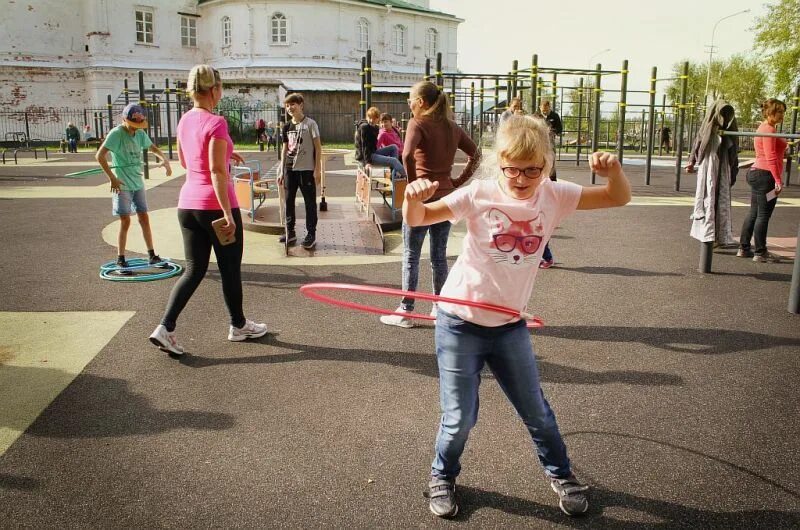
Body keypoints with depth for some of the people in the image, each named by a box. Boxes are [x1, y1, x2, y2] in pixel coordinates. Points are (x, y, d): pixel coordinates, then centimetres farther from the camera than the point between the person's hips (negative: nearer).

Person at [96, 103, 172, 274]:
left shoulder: (140, 133, 5)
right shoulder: (116, 133, -14)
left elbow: (152, 147, 23)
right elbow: (100, 156, -20)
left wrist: (164, 159, 5)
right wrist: (112, 178, -21)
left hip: (138, 183, 6)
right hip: (122, 184, -6)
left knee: (144, 218, 9)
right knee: (125, 221, -5)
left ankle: (152, 256, 17)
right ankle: (120, 260, 6)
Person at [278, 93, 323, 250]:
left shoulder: (310, 124, -6)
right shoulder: (287, 127, 10)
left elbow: (318, 147, -7)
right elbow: (285, 150, 15)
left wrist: (317, 169, -12)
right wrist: (282, 171, 11)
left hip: (307, 169, -6)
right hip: (290, 169, 6)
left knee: (310, 201, 1)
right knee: (289, 200, 9)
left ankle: (311, 234, 7)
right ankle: (290, 232, 20)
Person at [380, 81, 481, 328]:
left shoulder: (417, 124, -10)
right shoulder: (452, 127, 9)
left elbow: (408, 155, -27)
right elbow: (475, 154, 13)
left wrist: (413, 182, -14)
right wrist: (459, 180, 9)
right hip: (446, 196, 6)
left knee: (411, 256, 3)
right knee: (439, 256, 14)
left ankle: (405, 312, 9)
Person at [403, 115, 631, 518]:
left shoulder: (554, 196, -4)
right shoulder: (479, 195, -12)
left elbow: (619, 198, 0)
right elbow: (417, 220, -13)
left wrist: (613, 170, -21)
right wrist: (414, 198, -36)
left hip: (509, 325, 3)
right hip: (459, 322, -2)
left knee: (536, 411, 16)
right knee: (459, 418, 4)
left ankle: (560, 473, 42)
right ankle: (442, 477, 33)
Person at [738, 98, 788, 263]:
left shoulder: (763, 128, 18)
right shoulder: (769, 129, -13)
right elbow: (771, 157, -20)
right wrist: (778, 180, -21)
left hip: (756, 173, 10)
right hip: (766, 175, -10)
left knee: (754, 213, 12)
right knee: (763, 215, -5)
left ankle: (744, 248, 16)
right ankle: (760, 253, 0)